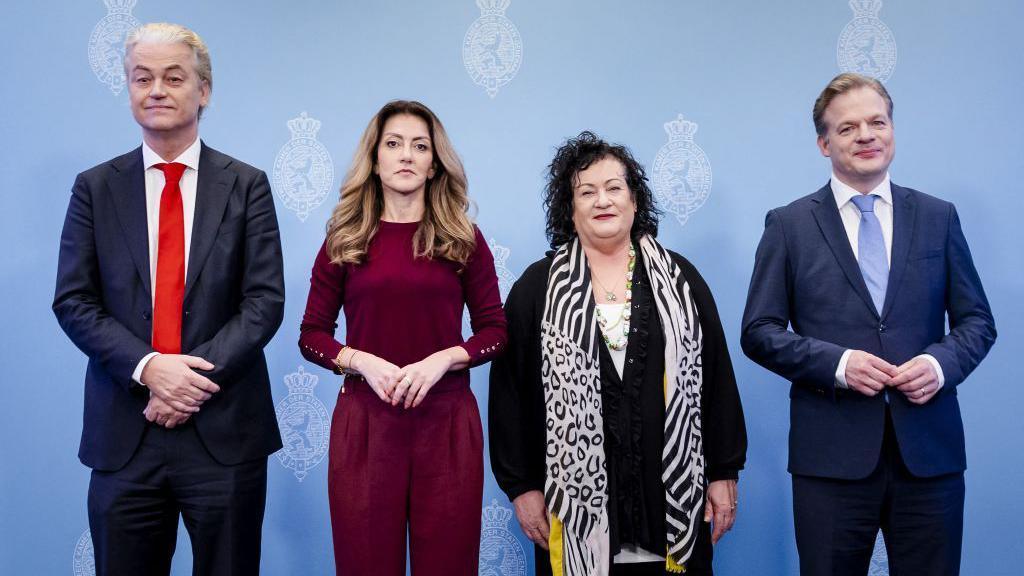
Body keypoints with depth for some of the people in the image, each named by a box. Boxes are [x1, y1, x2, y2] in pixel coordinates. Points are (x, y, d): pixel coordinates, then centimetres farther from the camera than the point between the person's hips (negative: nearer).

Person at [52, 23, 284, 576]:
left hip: (224, 430, -1)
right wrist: (147, 367, -14)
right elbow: (73, 302, 1)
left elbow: (265, 300, -3)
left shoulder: (246, 186, 3)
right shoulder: (95, 188, 6)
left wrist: (198, 376, -15)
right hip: (124, 434, 1)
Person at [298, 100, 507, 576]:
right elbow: (311, 335, 6)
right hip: (364, 419, 0)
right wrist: (361, 361, -12)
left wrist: (442, 359, -12)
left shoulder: (463, 238, 5)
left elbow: (495, 331, 5)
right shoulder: (345, 239, 6)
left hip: (447, 420, 0)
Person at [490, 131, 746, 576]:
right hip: (575, 501, -1)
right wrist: (521, 485, 0)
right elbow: (510, 390, 2)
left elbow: (716, 378, 8)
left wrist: (724, 473, 5)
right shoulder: (538, 286, 3)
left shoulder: (679, 280, 8)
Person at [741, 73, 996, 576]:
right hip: (832, 454, -2)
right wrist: (836, 363, -13)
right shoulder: (789, 225, 3)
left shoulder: (939, 217, 9)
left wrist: (942, 362, -10)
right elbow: (758, 331, 1)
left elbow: (977, 320, 11)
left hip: (930, 452, 2)